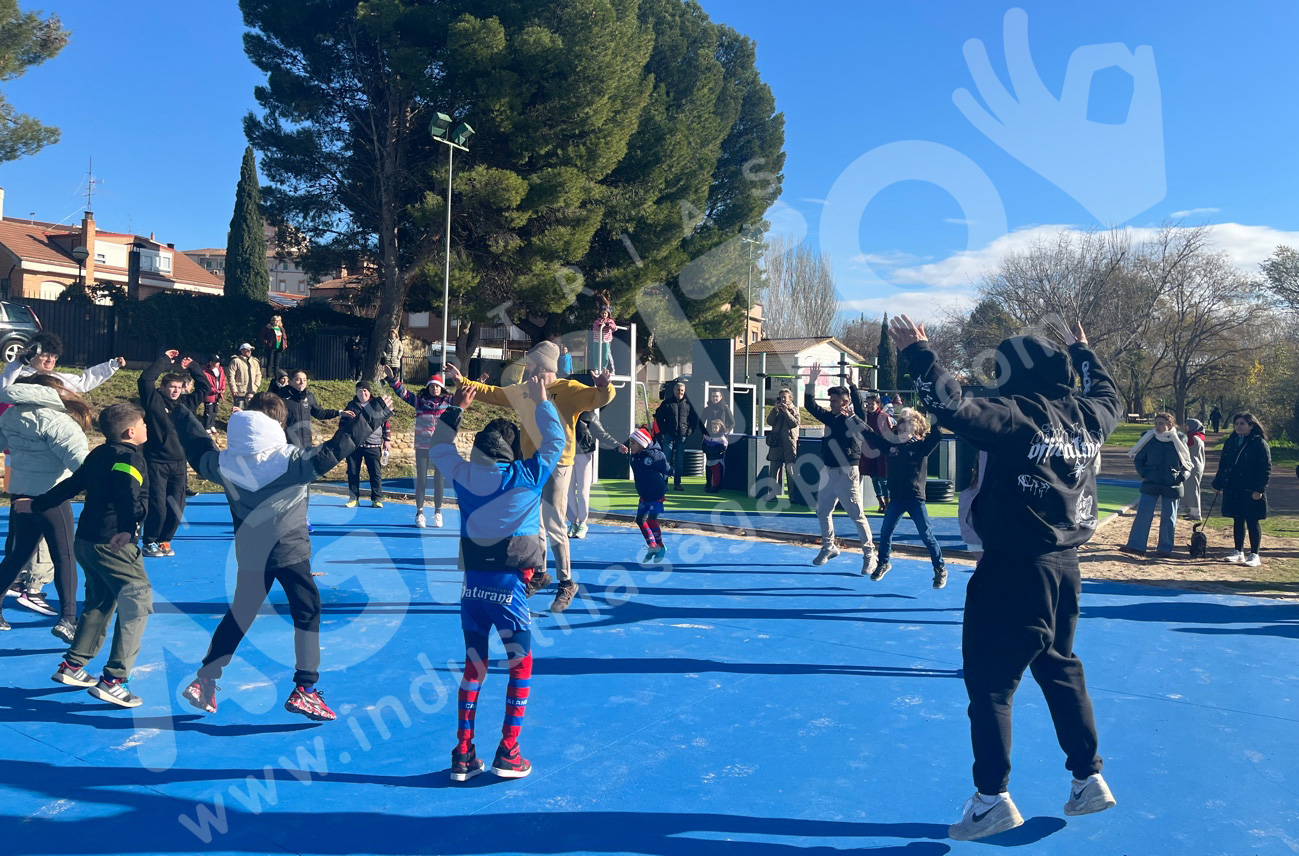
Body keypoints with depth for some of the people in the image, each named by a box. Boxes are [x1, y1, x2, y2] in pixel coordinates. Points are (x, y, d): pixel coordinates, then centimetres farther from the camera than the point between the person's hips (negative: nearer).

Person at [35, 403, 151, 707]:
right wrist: (128, 529, -41)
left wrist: (37, 504, 36)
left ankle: (72, 666, 32)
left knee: (99, 604, 23)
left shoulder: (98, 455, 14)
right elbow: (129, 496, -28)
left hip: (86, 541, 10)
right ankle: (112, 681, -9)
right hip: (114, 545, -10)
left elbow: (69, 485, 22)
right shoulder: (130, 457, -12)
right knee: (137, 604, -7)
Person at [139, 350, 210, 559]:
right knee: (157, 507, -6)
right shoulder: (154, 401, -2)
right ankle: (150, 543, 12)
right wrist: (164, 360, -8)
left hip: (179, 464, 5)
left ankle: (164, 541, 23)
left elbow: (203, 387, 19)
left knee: (177, 508, 6)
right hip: (156, 463, -5)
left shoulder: (187, 403, 11)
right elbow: (145, 380, -15)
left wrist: (192, 367, 12)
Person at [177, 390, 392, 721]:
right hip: (290, 552, -5)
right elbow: (337, 447, -19)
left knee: (239, 615, 21)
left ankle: (203, 681, 23)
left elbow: (199, 450, 13)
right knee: (307, 612, 7)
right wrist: (374, 413, -10)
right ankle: (304, 690, 5)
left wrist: (180, 414, 30)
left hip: (250, 554, 5)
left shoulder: (225, 463, -6)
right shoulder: (293, 460, -19)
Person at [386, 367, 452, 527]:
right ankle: (419, 513, 12)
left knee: (439, 480, 5)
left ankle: (438, 513, 14)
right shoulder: (419, 399, 4)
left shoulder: (448, 400, 4)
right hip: (422, 446, 0)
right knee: (421, 480, 4)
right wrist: (392, 379, -7)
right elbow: (402, 392, 3)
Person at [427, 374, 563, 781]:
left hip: (473, 583, 4)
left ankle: (463, 755, 16)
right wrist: (541, 401, 13)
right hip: (509, 584, -3)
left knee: (474, 666, 15)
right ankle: (507, 753, 12)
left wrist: (456, 409, 27)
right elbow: (556, 441, 8)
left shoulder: (463, 475, 2)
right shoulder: (527, 476, -6)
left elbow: (438, 448, 22)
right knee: (521, 666, 12)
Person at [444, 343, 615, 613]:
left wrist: (604, 387, -44)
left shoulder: (569, 389, -11)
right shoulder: (522, 391, 8)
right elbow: (491, 393, 19)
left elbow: (598, 398, -23)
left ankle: (566, 584, 5)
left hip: (556, 467, -7)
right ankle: (539, 574, 32)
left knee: (554, 526, -7)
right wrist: (462, 381, 18)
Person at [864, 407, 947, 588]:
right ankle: (883, 563, 31)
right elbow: (869, 435, 9)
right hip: (896, 498, 4)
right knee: (885, 532, 10)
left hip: (915, 499, -4)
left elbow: (937, 433, -21)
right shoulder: (891, 445, 5)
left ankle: (940, 569, 12)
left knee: (927, 535, -1)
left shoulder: (922, 446, -4)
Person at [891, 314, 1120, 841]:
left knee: (989, 680, 1)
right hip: (1064, 567, 8)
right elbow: (1109, 395, 29)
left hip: (1012, 570, -8)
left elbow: (952, 408, -26)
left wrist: (917, 353, -17)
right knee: (1060, 670, 21)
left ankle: (992, 798, 5)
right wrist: (1082, 351, 43)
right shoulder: (1088, 417, 6)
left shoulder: (1018, 416, -16)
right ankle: (1088, 779, 28)